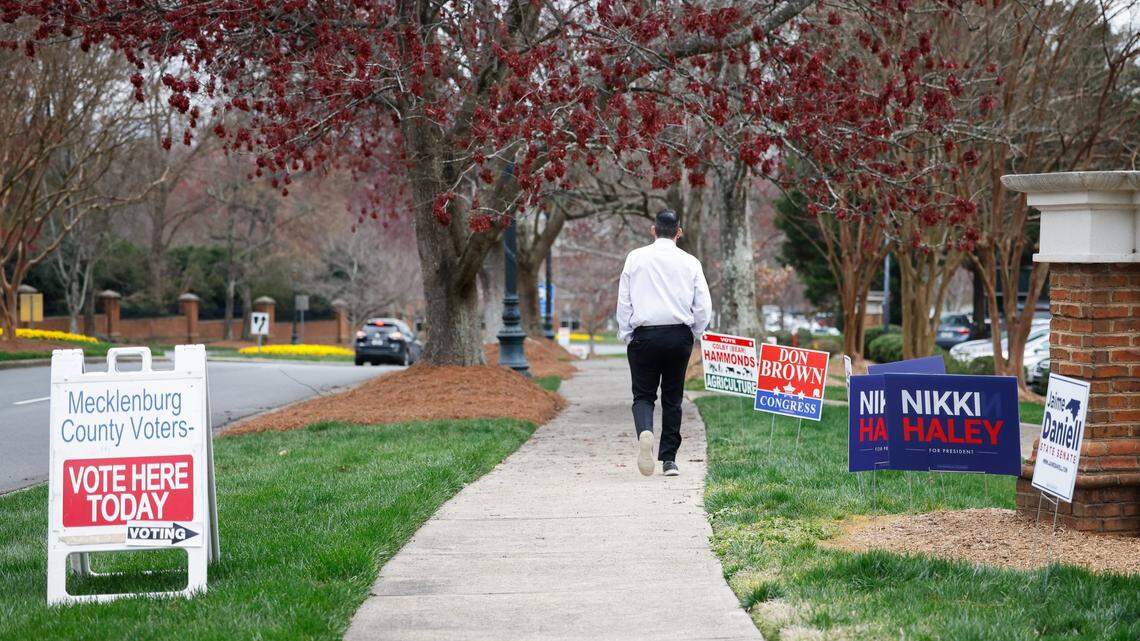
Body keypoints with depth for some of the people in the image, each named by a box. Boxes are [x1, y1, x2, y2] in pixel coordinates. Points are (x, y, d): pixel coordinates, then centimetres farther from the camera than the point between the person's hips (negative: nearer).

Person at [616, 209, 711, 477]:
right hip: (679, 334, 1)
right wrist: (692, 335, 16)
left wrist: (626, 335, 11)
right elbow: (703, 306, 2)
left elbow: (623, 301, 2)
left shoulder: (636, 258, 2)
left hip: (644, 334, -1)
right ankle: (669, 459, 9)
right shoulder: (690, 263, 3)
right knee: (672, 397, 11)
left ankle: (644, 432, -25)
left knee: (643, 394, 6)